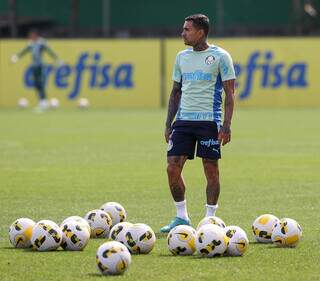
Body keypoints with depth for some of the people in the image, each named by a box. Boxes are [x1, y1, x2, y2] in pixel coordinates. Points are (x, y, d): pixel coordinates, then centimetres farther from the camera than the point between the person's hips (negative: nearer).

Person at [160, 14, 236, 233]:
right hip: (183, 120, 5)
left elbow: (229, 93, -4)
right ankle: (182, 217, 9)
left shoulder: (220, 57, -3)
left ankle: (210, 219, 8)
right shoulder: (182, 57, 13)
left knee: (211, 169, -1)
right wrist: (169, 123, 12)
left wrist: (226, 125, -12)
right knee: (173, 168, -3)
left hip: (209, 121, -5)